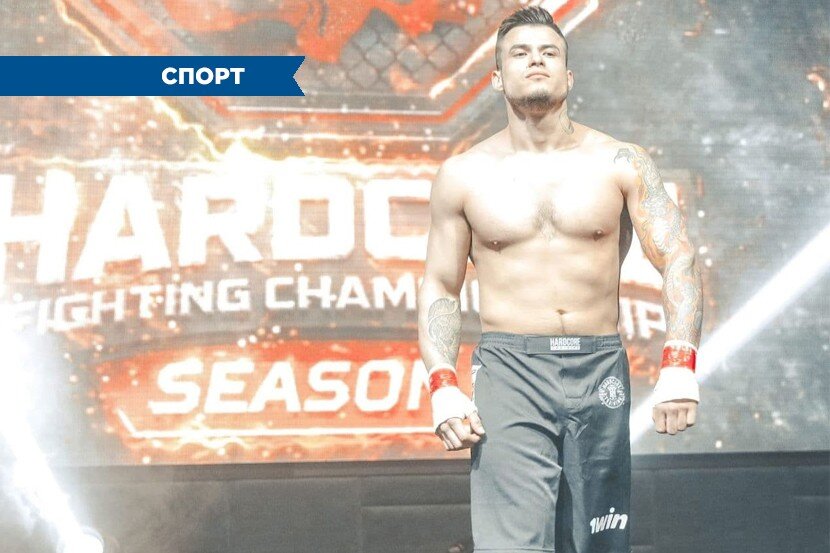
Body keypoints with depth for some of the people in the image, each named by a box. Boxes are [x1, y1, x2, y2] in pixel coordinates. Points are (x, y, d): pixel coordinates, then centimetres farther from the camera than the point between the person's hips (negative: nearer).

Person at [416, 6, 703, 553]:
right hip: (510, 371, -1)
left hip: (601, 372, 1)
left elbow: (678, 259, 0)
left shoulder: (620, 163, 4)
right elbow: (440, 287, 10)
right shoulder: (464, 175, 6)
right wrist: (444, 387, -4)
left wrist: (679, 365, -14)